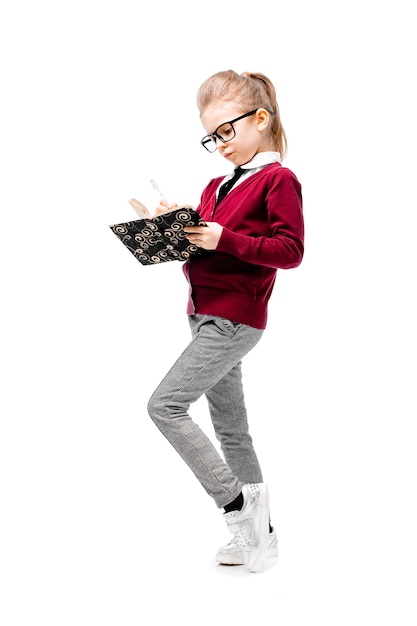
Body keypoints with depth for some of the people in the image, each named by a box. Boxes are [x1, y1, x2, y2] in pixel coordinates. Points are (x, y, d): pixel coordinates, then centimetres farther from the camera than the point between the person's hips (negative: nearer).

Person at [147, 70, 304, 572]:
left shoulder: (278, 179, -9)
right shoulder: (218, 185, 16)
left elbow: (290, 250, -17)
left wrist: (224, 239, -22)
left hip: (235, 319, -9)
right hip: (208, 316, 9)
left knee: (165, 404, -14)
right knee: (229, 424, 12)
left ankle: (236, 500, -5)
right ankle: (258, 531, 23)